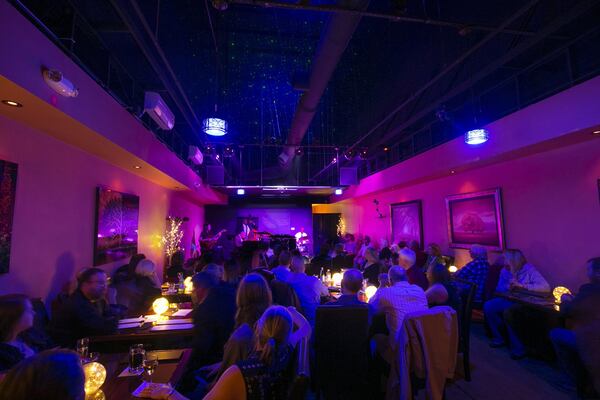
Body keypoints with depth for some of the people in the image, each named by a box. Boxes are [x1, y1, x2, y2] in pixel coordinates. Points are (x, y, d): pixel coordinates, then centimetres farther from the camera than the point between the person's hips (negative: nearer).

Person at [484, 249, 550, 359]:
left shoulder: (529, 270, -9)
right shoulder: (505, 271, 7)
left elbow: (546, 287, -21)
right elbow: (499, 289, 9)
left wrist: (522, 285, -26)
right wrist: (508, 287, -12)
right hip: (507, 300, 6)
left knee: (508, 311, -35)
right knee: (488, 306, -18)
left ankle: (518, 347, -16)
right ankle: (499, 337, 0)